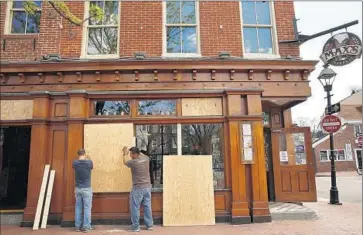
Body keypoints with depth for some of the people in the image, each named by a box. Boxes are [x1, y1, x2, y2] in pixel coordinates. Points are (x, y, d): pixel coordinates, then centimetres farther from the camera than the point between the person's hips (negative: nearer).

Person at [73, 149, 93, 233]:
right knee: (87, 208, 3)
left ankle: (77, 226, 17)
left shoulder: (75, 163, -4)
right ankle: (86, 227, 4)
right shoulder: (89, 162, -11)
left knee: (78, 208, 12)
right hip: (87, 189, -3)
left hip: (78, 189, 3)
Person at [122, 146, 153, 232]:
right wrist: (133, 150, 35)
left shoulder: (133, 162, -16)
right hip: (147, 187, 6)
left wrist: (125, 154, 25)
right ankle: (149, 225, 22)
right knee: (147, 206, 14)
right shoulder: (146, 159, -1)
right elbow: (141, 154, 25)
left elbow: (125, 162, 7)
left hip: (138, 188, -6)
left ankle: (135, 227, 13)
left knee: (135, 208, 6)